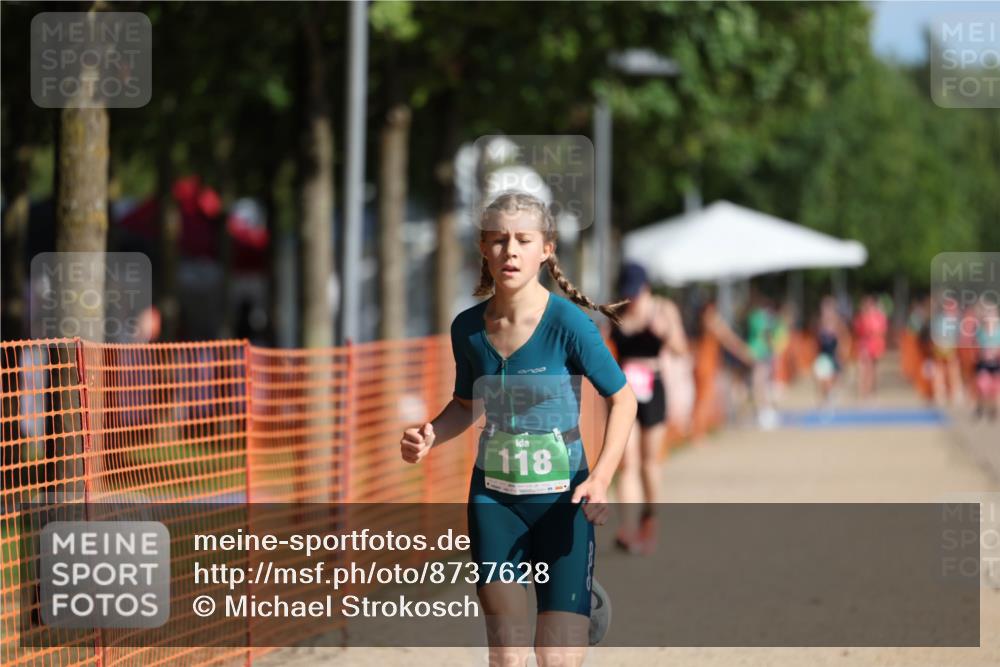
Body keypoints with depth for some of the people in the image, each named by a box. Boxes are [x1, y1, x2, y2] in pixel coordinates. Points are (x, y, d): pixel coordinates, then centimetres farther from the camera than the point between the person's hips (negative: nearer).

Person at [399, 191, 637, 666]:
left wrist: (600, 479, -18)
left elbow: (622, 398, -5)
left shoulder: (568, 323, -14)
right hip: (493, 500, 3)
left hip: (561, 502, -3)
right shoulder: (468, 328, -1)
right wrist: (429, 436, -5)